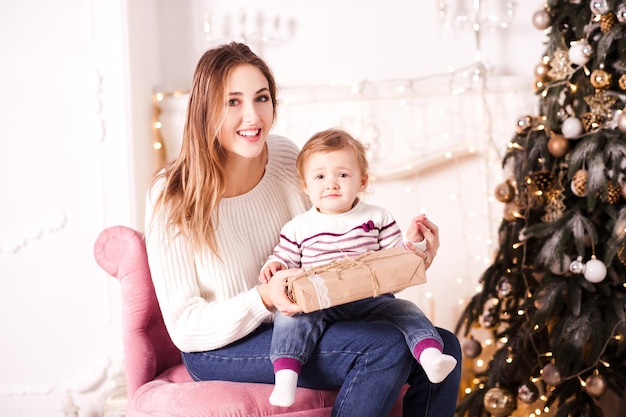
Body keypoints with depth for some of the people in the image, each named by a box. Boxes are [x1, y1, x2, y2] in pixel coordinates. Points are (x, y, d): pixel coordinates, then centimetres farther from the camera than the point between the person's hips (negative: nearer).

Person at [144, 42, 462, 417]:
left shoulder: (287, 157, -3)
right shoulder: (172, 195, -16)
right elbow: (184, 327, -16)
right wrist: (264, 300, -33)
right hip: (220, 349, -5)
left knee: (442, 348, -12)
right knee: (385, 347, -26)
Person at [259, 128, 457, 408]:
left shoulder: (378, 218, 12)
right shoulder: (298, 228, 12)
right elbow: (285, 259, 16)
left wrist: (413, 243, -6)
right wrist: (274, 266, -7)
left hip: (370, 300, 1)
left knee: (405, 310, -23)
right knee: (292, 318, -28)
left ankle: (431, 354, -38)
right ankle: (285, 375, -36)